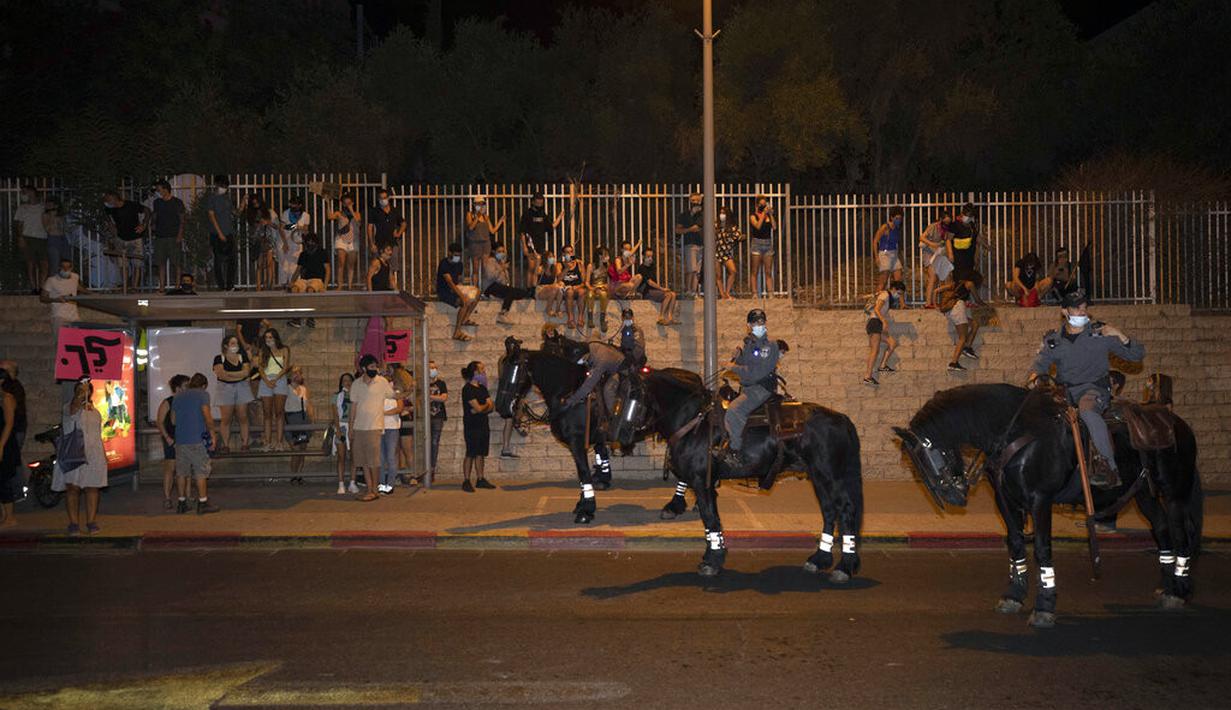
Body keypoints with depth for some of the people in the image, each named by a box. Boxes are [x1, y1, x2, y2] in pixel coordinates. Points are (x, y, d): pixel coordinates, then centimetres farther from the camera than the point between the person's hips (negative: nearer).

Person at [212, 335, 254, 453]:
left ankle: (244, 443, 2)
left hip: (242, 388, 2)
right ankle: (225, 445, -3)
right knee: (225, 419, -6)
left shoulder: (242, 357, 11)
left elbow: (246, 372, -4)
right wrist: (240, 375, -6)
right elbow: (221, 374, -11)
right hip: (226, 389, -2)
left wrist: (229, 374, -9)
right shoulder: (219, 358, 3)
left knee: (243, 417, -1)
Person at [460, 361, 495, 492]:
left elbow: (492, 406, 6)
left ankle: (480, 479, 14)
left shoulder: (482, 388, 14)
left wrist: (481, 409, -13)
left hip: (483, 425, 8)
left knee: (481, 453, 9)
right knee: (471, 454, -6)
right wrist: (486, 405, 3)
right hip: (472, 426, -8)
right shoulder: (468, 389, -11)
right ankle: (466, 481, -3)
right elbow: (478, 408, -17)